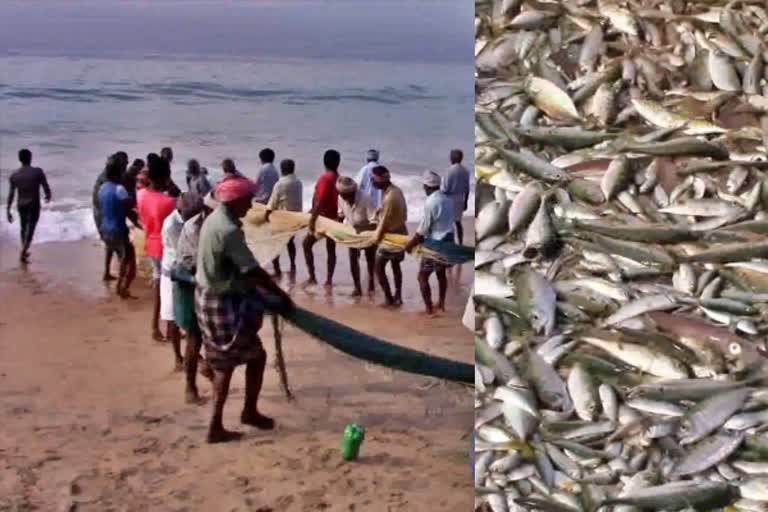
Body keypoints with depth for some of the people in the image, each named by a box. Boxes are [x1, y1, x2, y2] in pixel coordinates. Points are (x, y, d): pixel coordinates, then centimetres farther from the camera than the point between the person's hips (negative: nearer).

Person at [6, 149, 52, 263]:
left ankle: (24, 252, 36)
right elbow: (46, 187, -8)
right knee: (30, 229, -3)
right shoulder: (38, 172, -14)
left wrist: (8, 211, 4)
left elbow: (11, 195, -2)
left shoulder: (14, 175, -4)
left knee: (24, 228, 22)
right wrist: (48, 196, 14)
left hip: (21, 205, 4)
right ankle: (22, 253, -16)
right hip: (34, 206, -4)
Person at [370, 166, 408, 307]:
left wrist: (376, 237, -9)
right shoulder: (396, 190, 1)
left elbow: (384, 222, -22)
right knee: (396, 265, 20)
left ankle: (389, 298, 7)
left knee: (379, 267, 4)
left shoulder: (389, 197, -28)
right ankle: (398, 296, 26)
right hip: (400, 233, 9)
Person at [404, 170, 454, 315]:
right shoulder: (448, 200, 3)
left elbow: (423, 228, -18)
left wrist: (410, 244, -7)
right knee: (441, 273, 24)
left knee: (423, 277, 3)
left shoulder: (431, 202, -21)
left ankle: (429, 310, 3)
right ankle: (441, 304, 34)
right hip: (448, 241, 8)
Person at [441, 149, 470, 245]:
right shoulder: (465, 171, 4)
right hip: (460, 198, 6)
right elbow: (467, 188, 8)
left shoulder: (450, 170, -16)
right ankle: (460, 244, 15)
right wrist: (466, 201, 16)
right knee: (458, 222, 13)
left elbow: (446, 188, -17)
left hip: (450, 198, -6)